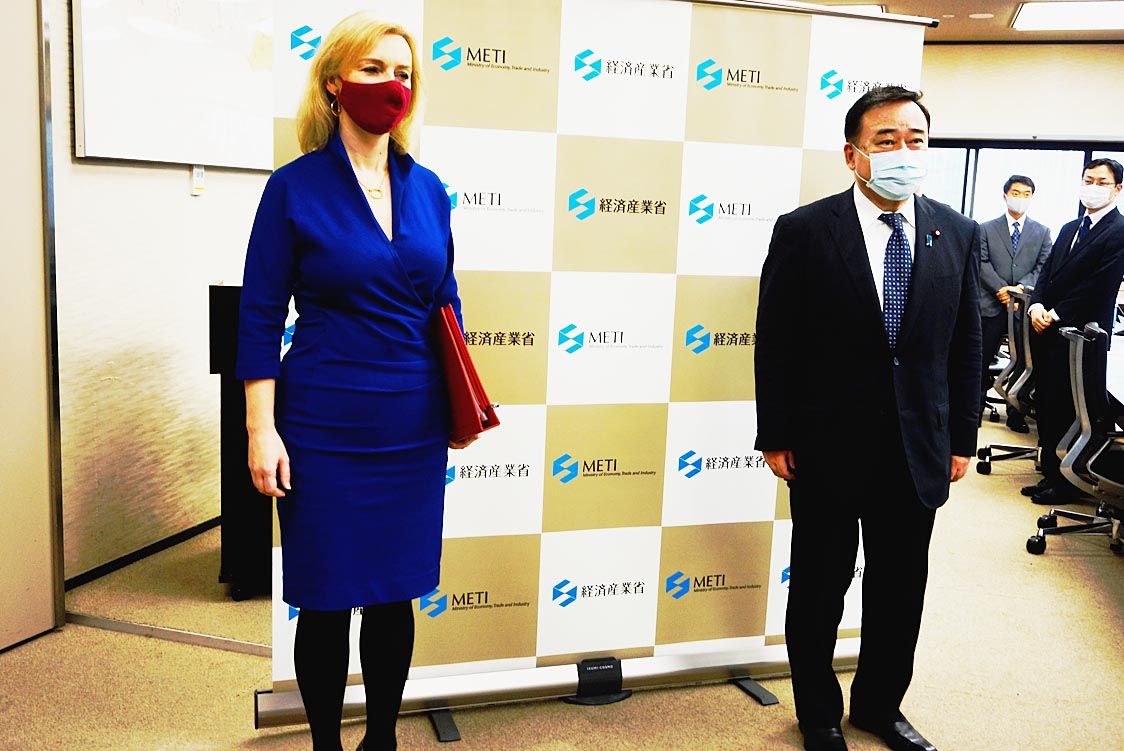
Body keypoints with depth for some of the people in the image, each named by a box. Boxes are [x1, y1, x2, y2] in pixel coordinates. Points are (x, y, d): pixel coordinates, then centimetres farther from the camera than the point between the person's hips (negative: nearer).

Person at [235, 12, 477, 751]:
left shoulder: (427, 188, 6)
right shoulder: (295, 186, -6)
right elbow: (260, 317, -6)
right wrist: (262, 430, -11)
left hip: (414, 427, 4)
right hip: (325, 427, -4)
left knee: (396, 593, 14)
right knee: (326, 600, 8)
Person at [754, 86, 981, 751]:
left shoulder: (959, 234, 1)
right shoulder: (803, 231, -9)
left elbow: (966, 345, 6)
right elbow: (775, 344, -7)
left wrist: (962, 439, 6)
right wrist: (775, 439, -6)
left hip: (919, 449, 3)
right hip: (827, 446, -3)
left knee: (901, 589, 16)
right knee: (820, 586, 12)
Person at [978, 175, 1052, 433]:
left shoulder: (1042, 232, 11)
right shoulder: (986, 229, 7)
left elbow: (1044, 267, 3)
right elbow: (982, 263, -1)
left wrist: (1022, 286, -14)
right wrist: (1001, 288, -14)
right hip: (992, 305, -1)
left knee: (1022, 362, 4)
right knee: (982, 361, 3)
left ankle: (1016, 415, 14)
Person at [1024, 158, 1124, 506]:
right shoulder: (1070, 228, 17)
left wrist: (1055, 315, -13)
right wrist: (1036, 305, -4)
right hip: (1049, 332, 7)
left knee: (1066, 411, 0)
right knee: (1046, 407, 12)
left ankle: (1067, 484, 14)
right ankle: (1050, 475, 23)